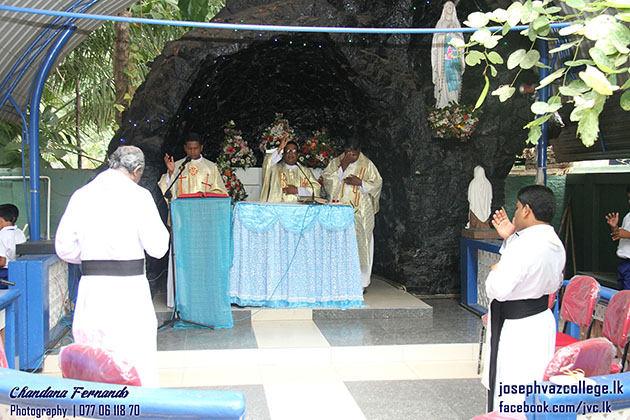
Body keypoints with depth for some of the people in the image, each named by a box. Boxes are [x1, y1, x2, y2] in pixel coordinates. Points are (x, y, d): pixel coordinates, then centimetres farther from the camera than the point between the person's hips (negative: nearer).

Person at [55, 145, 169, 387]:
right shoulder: (138, 196, -5)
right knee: (138, 361, 4)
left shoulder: (81, 196, 7)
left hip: (91, 287, 4)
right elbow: (157, 248, -6)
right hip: (129, 287, -4)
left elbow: (64, 249, 8)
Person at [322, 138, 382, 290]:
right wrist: (342, 167, -12)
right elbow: (327, 180, -2)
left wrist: (360, 183, -10)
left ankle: (361, 282, 4)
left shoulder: (367, 165, 5)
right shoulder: (335, 162, 9)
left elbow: (377, 183, 5)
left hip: (360, 212, -1)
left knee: (360, 243, -4)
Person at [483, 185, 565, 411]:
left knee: (510, 401, -1)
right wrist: (509, 239, 13)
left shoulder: (524, 245, -24)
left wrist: (495, 271, -6)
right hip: (542, 322, 10)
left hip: (517, 330, -10)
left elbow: (498, 289, -28)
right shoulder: (555, 244, 5)